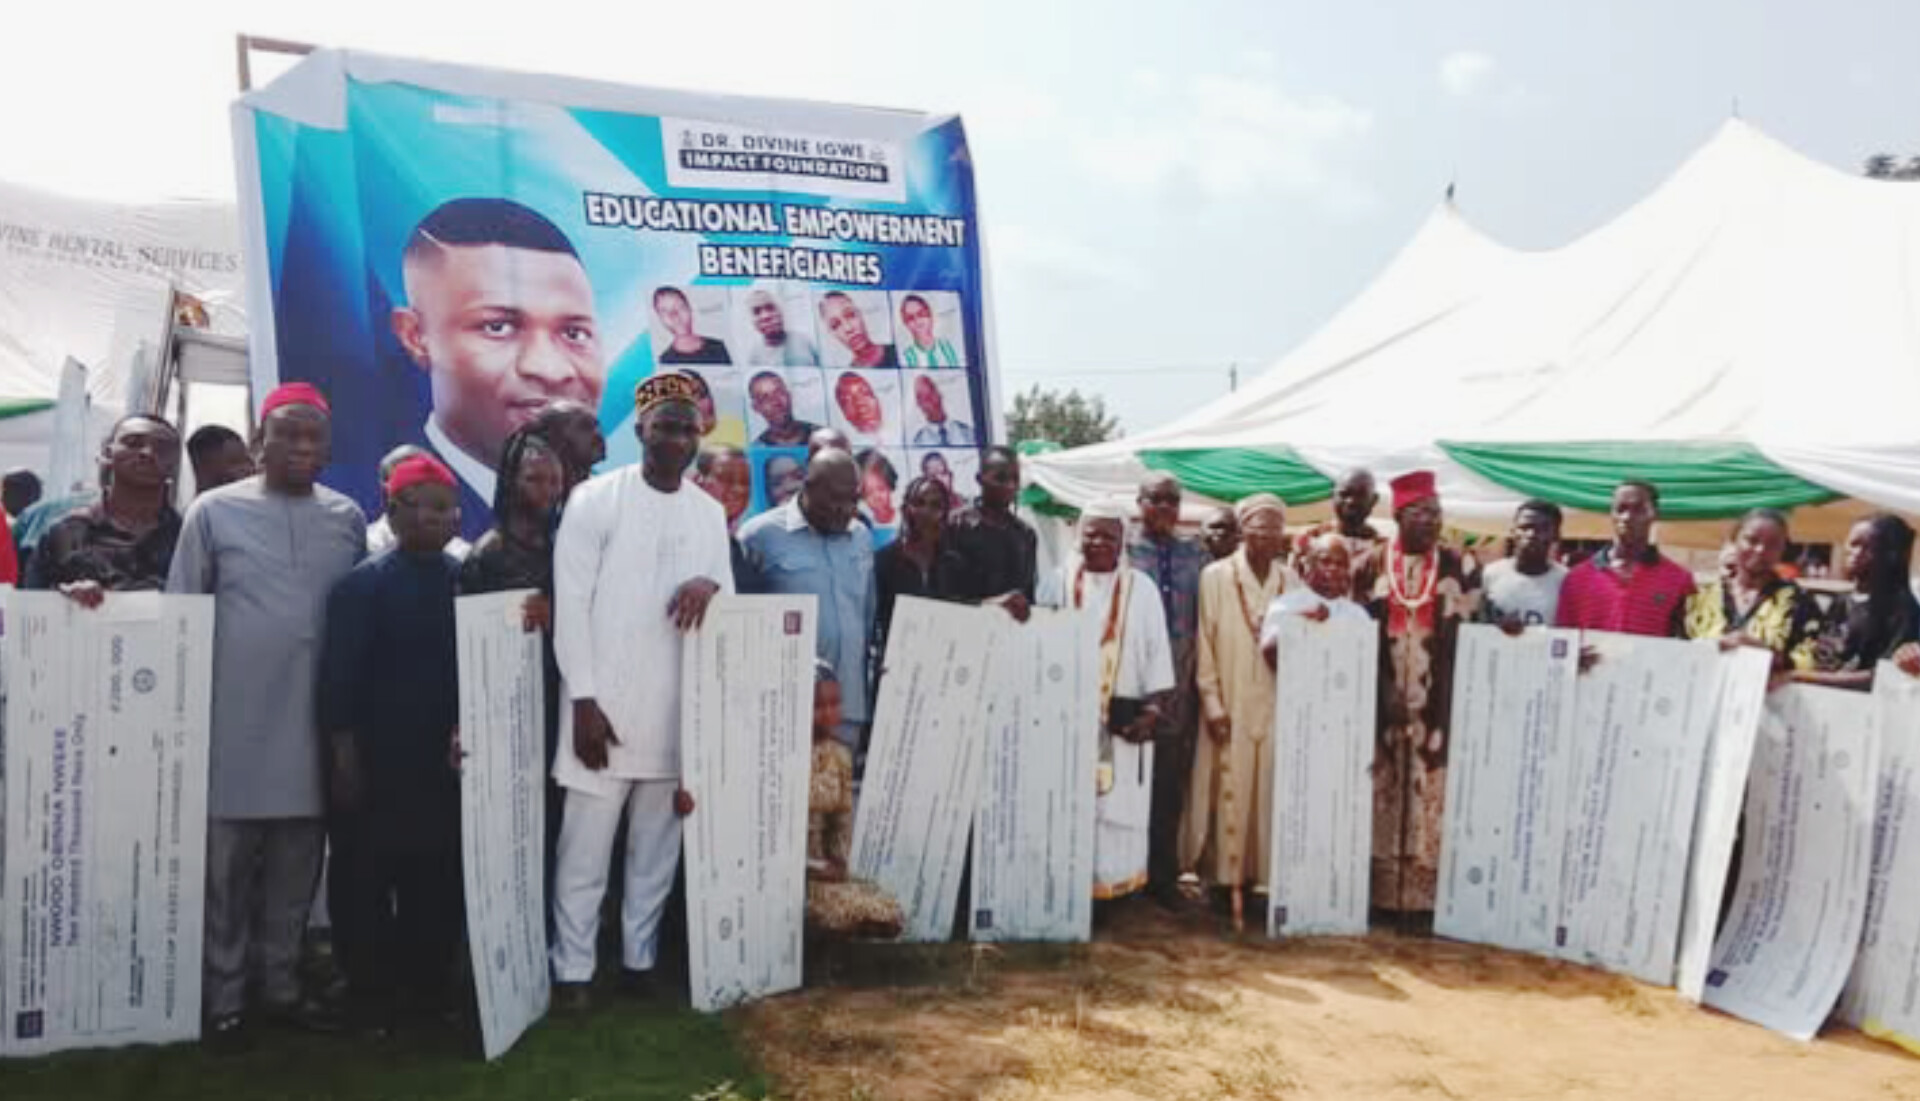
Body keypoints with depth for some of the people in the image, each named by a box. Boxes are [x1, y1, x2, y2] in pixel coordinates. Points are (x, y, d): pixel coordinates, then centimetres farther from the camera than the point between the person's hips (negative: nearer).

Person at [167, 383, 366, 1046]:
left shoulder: (349, 519, 7)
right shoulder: (214, 511, 0)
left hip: (315, 722, 3)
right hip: (235, 723, -3)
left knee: (296, 868, 11)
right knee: (229, 870, 6)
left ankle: (280, 983, 24)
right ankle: (224, 997, 17)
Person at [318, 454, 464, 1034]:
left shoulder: (470, 583, 5)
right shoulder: (362, 584, -4)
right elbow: (338, 676, -7)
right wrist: (343, 756, -10)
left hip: (448, 762, 3)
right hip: (376, 762, -3)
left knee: (440, 879, 11)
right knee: (365, 882, 6)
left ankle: (431, 989, 25)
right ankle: (370, 998, 19)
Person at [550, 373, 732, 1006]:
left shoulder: (710, 513, 10)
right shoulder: (596, 499, -4)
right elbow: (570, 603, -7)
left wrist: (710, 585, -13)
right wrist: (584, 702, -12)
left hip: (677, 712, 5)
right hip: (606, 707, -4)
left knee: (657, 849, 12)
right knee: (585, 851, 1)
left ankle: (641, 960, 25)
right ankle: (573, 970, 14)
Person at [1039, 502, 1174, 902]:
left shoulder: (1141, 588, 5)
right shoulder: (1057, 582, 5)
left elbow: (1156, 652, 3)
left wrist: (1154, 708, -6)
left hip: (1123, 719, 0)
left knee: (1118, 805, 0)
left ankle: (1112, 881, 8)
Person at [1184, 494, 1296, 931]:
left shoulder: (1290, 579, 10)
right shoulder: (1216, 576, 0)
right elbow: (1205, 644, -2)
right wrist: (1212, 702, -8)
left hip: (1275, 705, 3)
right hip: (1231, 706, -3)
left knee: (1269, 793, 2)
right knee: (1231, 796, -2)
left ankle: (1265, 876, 8)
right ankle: (1233, 890, 2)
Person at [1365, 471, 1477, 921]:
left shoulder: (1452, 564, 5)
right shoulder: (1374, 562, 3)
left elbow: (1462, 630, 8)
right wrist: (1385, 689, -7)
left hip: (1435, 698, 1)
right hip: (1383, 693, 0)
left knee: (1430, 789, -1)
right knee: (1382, 787, 1)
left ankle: (1421, 892, 5)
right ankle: (1380, 891, 7)